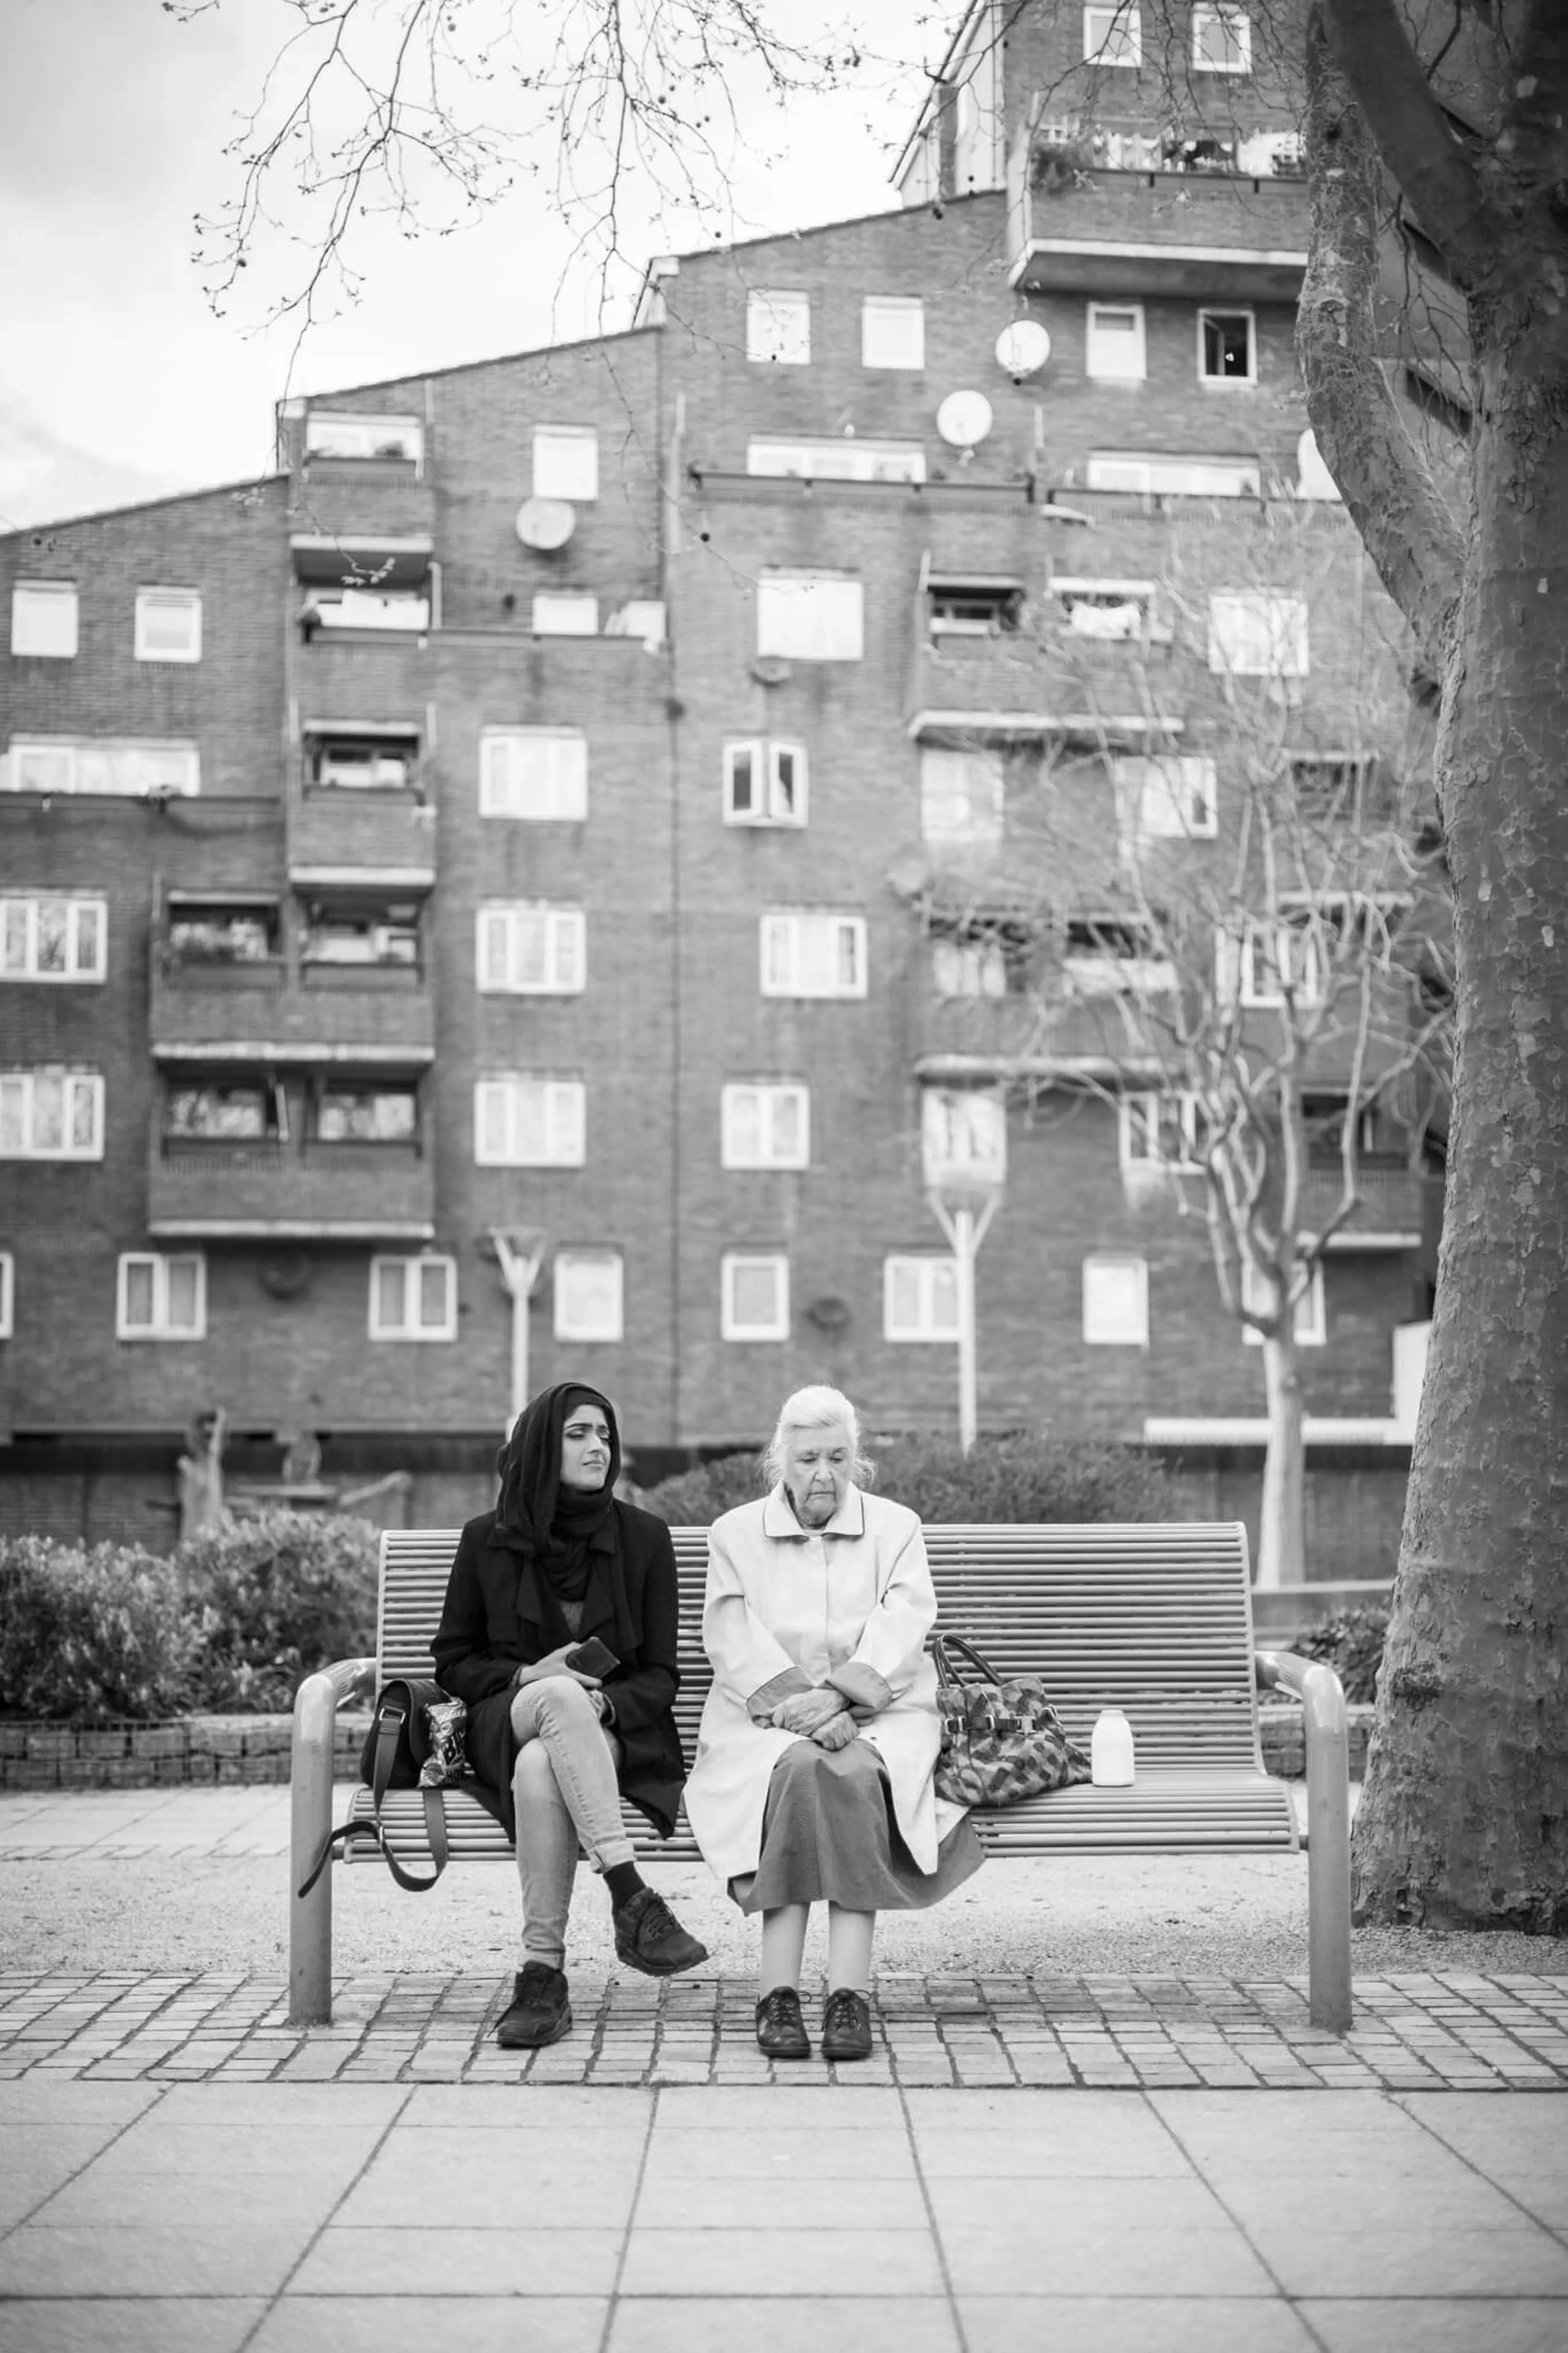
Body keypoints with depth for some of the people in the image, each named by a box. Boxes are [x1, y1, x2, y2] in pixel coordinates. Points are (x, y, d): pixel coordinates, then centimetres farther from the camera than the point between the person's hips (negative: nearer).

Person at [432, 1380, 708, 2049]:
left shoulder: (643, 1537, 5)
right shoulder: (488, 1540, 5)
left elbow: (660, 1675, 4)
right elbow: (452, 1660, 10)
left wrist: (602, 1704, -18)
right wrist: (529, 1678, -9)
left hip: (614, 1729, 0)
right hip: (505, 1726, 0)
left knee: (540, 1770, -36)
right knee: (562, 1697, -38)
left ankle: (543, 1976, -35)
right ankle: (632, 1900, -44)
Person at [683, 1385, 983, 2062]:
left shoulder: (897, 1528, 11)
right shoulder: (734, 1535, 12)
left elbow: (902, 1628, -3)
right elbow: (732, 1638, -1)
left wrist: (837, 1696, -20)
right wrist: (798, 1700, -18)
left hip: (878, 1712, 0)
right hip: (766, 1717, 0)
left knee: (855, 1775, -34)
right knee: (799, 1769, -34)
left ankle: (849, 1993, -38)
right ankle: (776, 1991, -37)